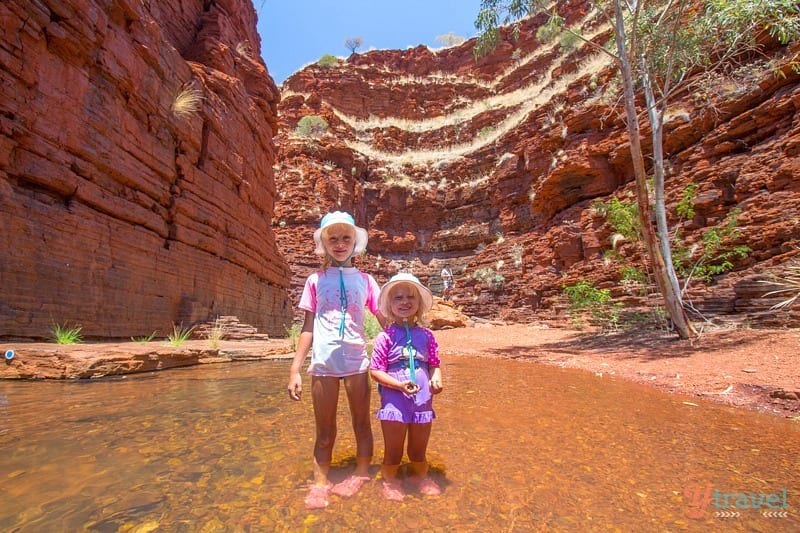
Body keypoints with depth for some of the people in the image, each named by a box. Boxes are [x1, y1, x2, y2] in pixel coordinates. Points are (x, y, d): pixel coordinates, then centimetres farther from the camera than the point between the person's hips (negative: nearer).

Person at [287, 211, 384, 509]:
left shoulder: (364, 280, 5)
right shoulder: (316, 280, 5)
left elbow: (387, 321, 5)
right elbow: (308, 328, 5)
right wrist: (295, 369, 1)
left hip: (357, 361, 1)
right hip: (323, 363, 0)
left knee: (362, 425, 12)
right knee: (325, 431, 11)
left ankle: (360, 477, 30)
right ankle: (319, 485, 26)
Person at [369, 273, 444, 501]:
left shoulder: (426, 335, 0)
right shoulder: (386, 336, -10)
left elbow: (434, 365, 8)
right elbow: (375, 370, -10)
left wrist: (436, 379, -12)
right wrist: (399, 384, -22)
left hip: (422, 400, 3)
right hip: (394, 401, -3)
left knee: (419, 451, 21)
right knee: (393, 452, 12)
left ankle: (420, 476, 50)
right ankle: (390, 481, 41)